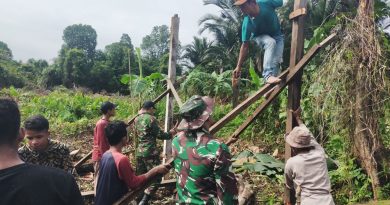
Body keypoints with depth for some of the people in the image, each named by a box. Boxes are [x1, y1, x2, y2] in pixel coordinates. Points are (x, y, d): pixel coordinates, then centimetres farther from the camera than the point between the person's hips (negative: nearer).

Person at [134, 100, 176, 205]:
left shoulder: (136, 119, 12)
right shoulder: (151, 118, -11)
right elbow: (159, 134, -8)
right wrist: (170, 133, 8)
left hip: (139, 152, 8)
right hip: (150, 152, -8)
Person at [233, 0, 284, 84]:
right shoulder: (247, 23, -31)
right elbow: (245, 45, -25)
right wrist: (238, 67, -23)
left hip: (277, 35, 2)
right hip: (260, 36, -2)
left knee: (276, 59, -17)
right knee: (270, 42, -35)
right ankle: (268, 75, -36)